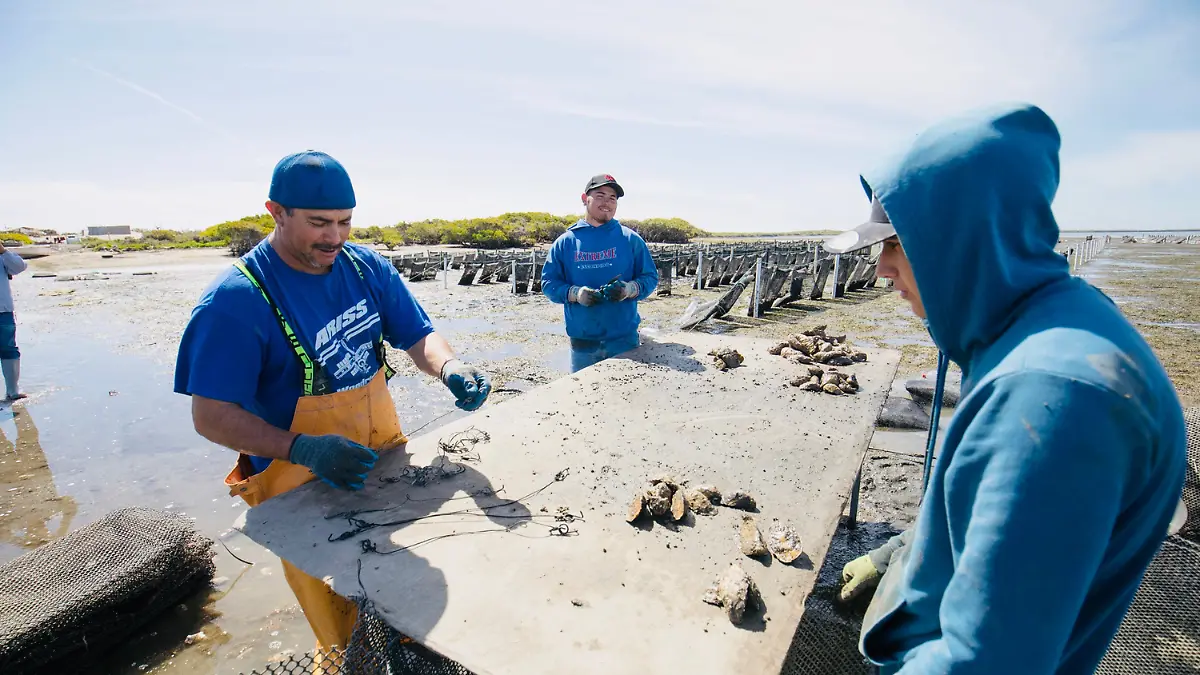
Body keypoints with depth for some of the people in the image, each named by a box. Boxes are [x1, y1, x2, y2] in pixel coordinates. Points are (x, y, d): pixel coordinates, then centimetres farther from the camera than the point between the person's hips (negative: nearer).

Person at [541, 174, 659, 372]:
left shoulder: (631, 239, 3)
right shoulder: (565, 242, 4)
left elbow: (650, 277, 4)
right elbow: (548, 282, 4)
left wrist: (629, 289, -17)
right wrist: (575, 293, -15)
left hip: (624, 339, 0)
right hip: (582, 341, 1)